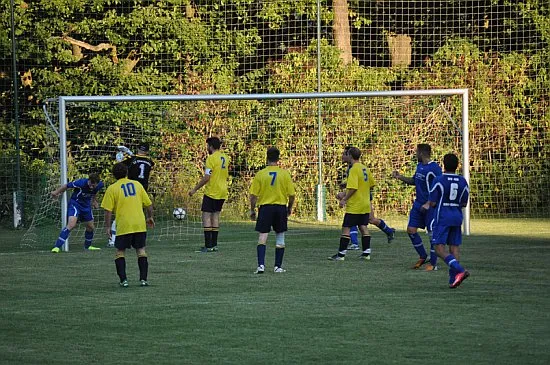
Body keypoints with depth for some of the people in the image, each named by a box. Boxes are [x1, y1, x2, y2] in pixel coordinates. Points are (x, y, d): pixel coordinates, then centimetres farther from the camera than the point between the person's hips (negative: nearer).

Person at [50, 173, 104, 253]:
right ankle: (57, 247, -26)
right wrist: (56, 192, -2)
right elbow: (66, 186, -15)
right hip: (75, 203, -6)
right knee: (71, 224, -25)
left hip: (86, 206, 6)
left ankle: (87, 246, 43)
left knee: (90, 227, 16)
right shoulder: (81, 183, -30)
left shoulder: (100, 185, -14)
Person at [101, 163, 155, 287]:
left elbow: (108, 210, -6)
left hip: (123, 226, -3)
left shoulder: (112, 189, -2)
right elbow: (149, 204, 12)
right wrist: (150, 217, 28)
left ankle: (123, 280, -1)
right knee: (141, 251, 12)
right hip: (140, 225, 3)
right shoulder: (137, 184, 8)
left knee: (120, 252, 9)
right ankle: (143, 279, 5)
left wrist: (107, 227, 2)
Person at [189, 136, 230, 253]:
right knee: (215, 216, 13)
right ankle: (214, 245, 13)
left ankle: (208, 246, -9)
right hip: (222, 193, 8)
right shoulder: (225, 158, 10)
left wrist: (195, 189, -11)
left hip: (211, 192, -8)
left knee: (206, 216, -4)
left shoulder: (211, 158, -15)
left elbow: (206, 177, -19)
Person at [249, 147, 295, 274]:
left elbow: (253, 195, -5)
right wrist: (290, 208, 16)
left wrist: (252, 210, 8)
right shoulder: (285, 174, -2)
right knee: (280, 237, 12)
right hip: (281, 207, 1)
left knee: (262, 236, -1)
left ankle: (261, 265, -15)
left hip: (265, 207, -1)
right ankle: (278, 266, 16)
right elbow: (291, 194, -1)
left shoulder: (260, 174, -4)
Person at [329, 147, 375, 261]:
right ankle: (366, 253, 10)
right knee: (363, 228, 10)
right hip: (365, 205, 8)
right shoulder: (365, 169, 8)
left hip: (354, 206, -8)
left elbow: (353, 188, -24)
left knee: (346, 228, -3)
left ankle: (341, 254, -4)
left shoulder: (354, 170, -16)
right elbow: (371, 184, 17)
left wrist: (345, 199, -15)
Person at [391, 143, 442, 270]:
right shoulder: (419, 166, 10)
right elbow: (414, 181, 25)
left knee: (432, 233, -2)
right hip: (418, 204, 9)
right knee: (411, 229, 5)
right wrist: (400, 177, 12)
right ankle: (423, 256, 20)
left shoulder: (434, 168, -18)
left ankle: (433, 263, 6)